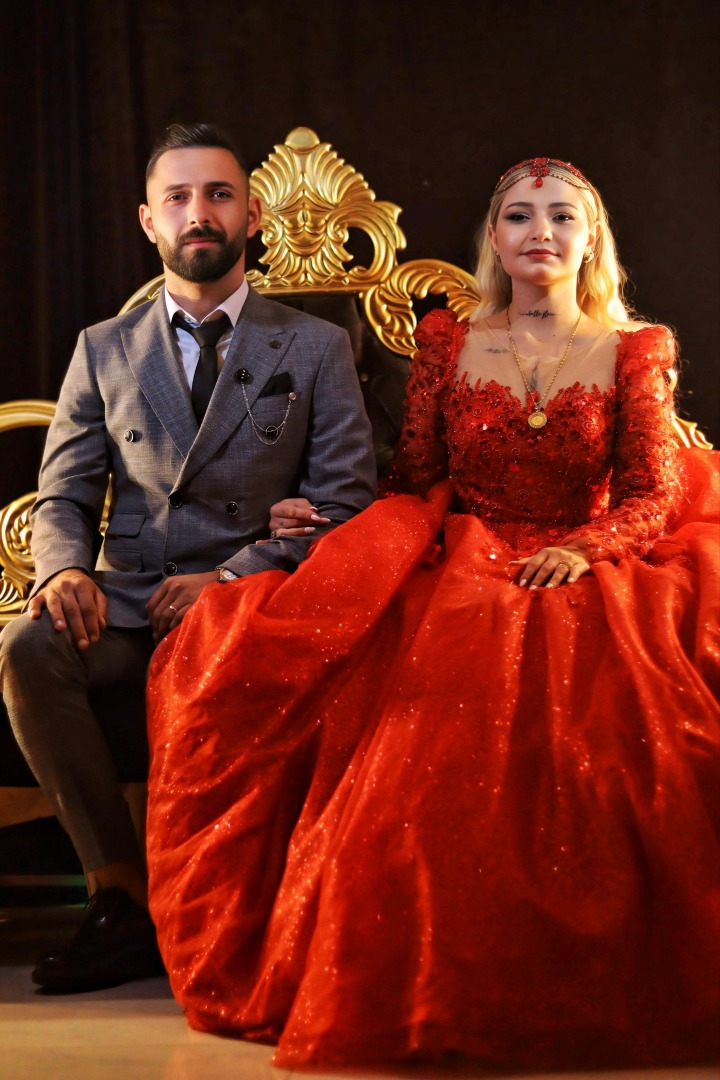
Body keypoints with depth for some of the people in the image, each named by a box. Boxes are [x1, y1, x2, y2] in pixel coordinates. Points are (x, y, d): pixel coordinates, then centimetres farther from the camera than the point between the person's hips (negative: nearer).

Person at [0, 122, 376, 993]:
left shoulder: (315, 349, 9)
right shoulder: (103, 350, 15)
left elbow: (346, 508, 1)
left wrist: (232, 580, -15)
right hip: (125, 598, 3)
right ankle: (122, 894, -18)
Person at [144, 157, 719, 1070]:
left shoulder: (633, 352, 13)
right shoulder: (447, 344, 15)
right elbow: (413, 487, 15)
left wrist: (581, 549, -13)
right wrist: (326, 518, 1)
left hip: (582, 582, -1)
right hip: (457, 576, 1)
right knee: (434, 747, -31)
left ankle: (596, 991, -17)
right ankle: (442, 987, -17)